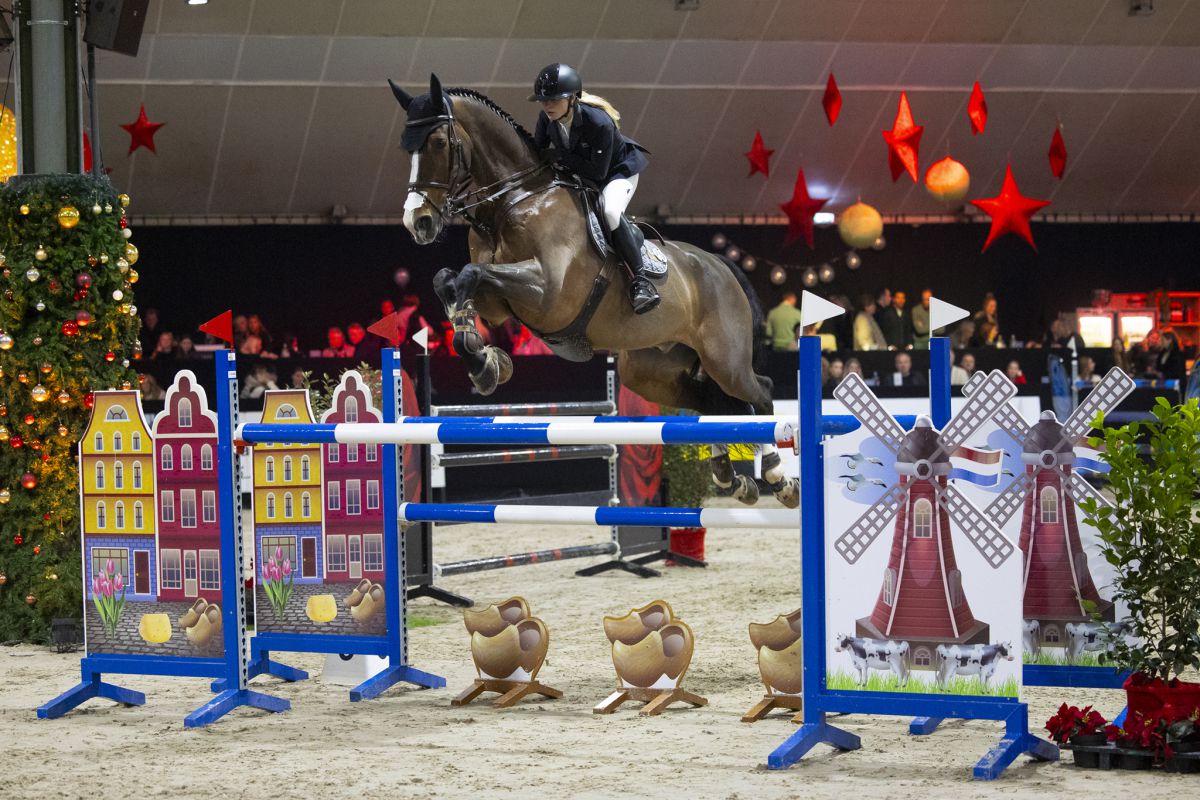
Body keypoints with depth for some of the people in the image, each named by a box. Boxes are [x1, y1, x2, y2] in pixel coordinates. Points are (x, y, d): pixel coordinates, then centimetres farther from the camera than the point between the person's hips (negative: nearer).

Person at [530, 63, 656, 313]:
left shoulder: (599, 123, -36)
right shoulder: (547, 119, -17)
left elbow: (598, 171, -33)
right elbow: (537, 152, -1)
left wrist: (561, 156, -31)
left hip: (618, 170, -8)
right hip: (580, 177, 8)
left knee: (610, 212, -36)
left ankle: (640, 279, -27)